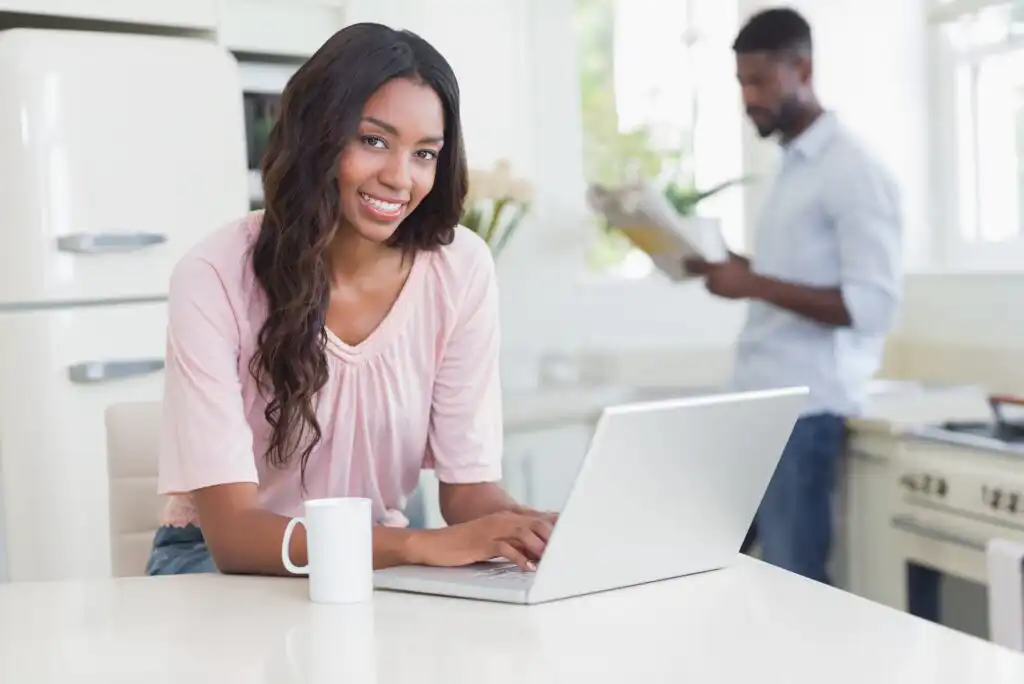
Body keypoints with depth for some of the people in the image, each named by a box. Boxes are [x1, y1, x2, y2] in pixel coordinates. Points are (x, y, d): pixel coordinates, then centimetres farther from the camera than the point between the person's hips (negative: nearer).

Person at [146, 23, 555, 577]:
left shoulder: (461, 268, -12)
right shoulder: (215, 276, -21)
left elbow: (469, 485, -8)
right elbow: (231, 530, -25)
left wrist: (536, 529, -32)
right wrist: (426, 545, -40)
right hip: (220, 561, -3)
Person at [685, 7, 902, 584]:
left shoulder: (852, 170, -11)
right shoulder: (792, 166, 15)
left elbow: (873, 304, -19)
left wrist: (754, 285, -21)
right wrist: (732, 267, 7)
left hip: (803, 408, -9)